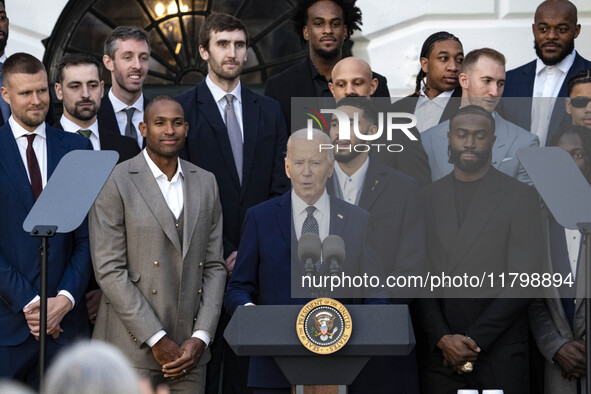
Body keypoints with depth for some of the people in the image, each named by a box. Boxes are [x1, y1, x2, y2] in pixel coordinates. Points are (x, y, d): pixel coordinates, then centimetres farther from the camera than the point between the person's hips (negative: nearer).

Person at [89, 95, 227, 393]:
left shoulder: (205, 184, 11)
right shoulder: (114, 183, -4)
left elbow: (214, 266, 10)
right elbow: (109, 270, -10)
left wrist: (200, 338, -3)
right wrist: (157, 341, -13)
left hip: (187, 350, 4)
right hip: (132, 345, -4)